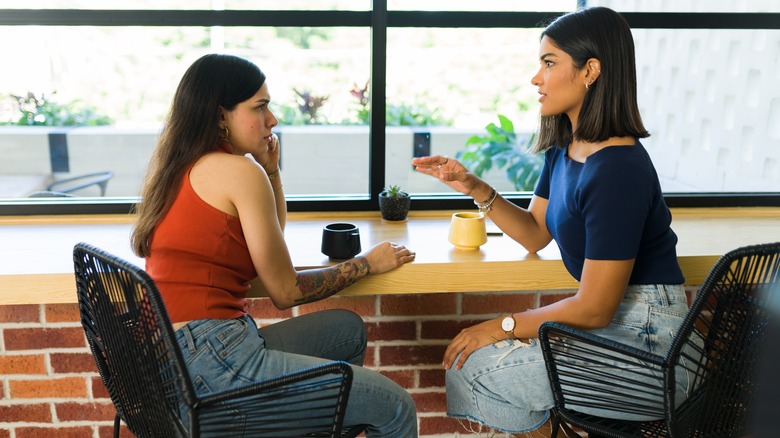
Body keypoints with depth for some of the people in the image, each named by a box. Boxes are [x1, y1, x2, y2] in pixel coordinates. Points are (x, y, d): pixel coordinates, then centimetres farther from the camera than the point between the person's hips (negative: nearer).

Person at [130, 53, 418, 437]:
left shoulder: (182, 167, 15)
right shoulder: (239, 171, -13)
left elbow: (271, 240, 22)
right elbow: (285, 291, -7)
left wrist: (270, 169, 11)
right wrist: (367, 264, 4)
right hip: (211, 358, -10)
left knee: (347, 330, 24)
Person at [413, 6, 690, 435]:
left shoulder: (617, 169, -26)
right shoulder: (564, 149, 3)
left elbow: (594, 309, -23)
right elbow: (535, 234, 11)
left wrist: (503, 325, -13)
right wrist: (477, 189, -3)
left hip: (642, 336, -8)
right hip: (609, 315, 9)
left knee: (470, 367, -9)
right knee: (472, 353, 6)